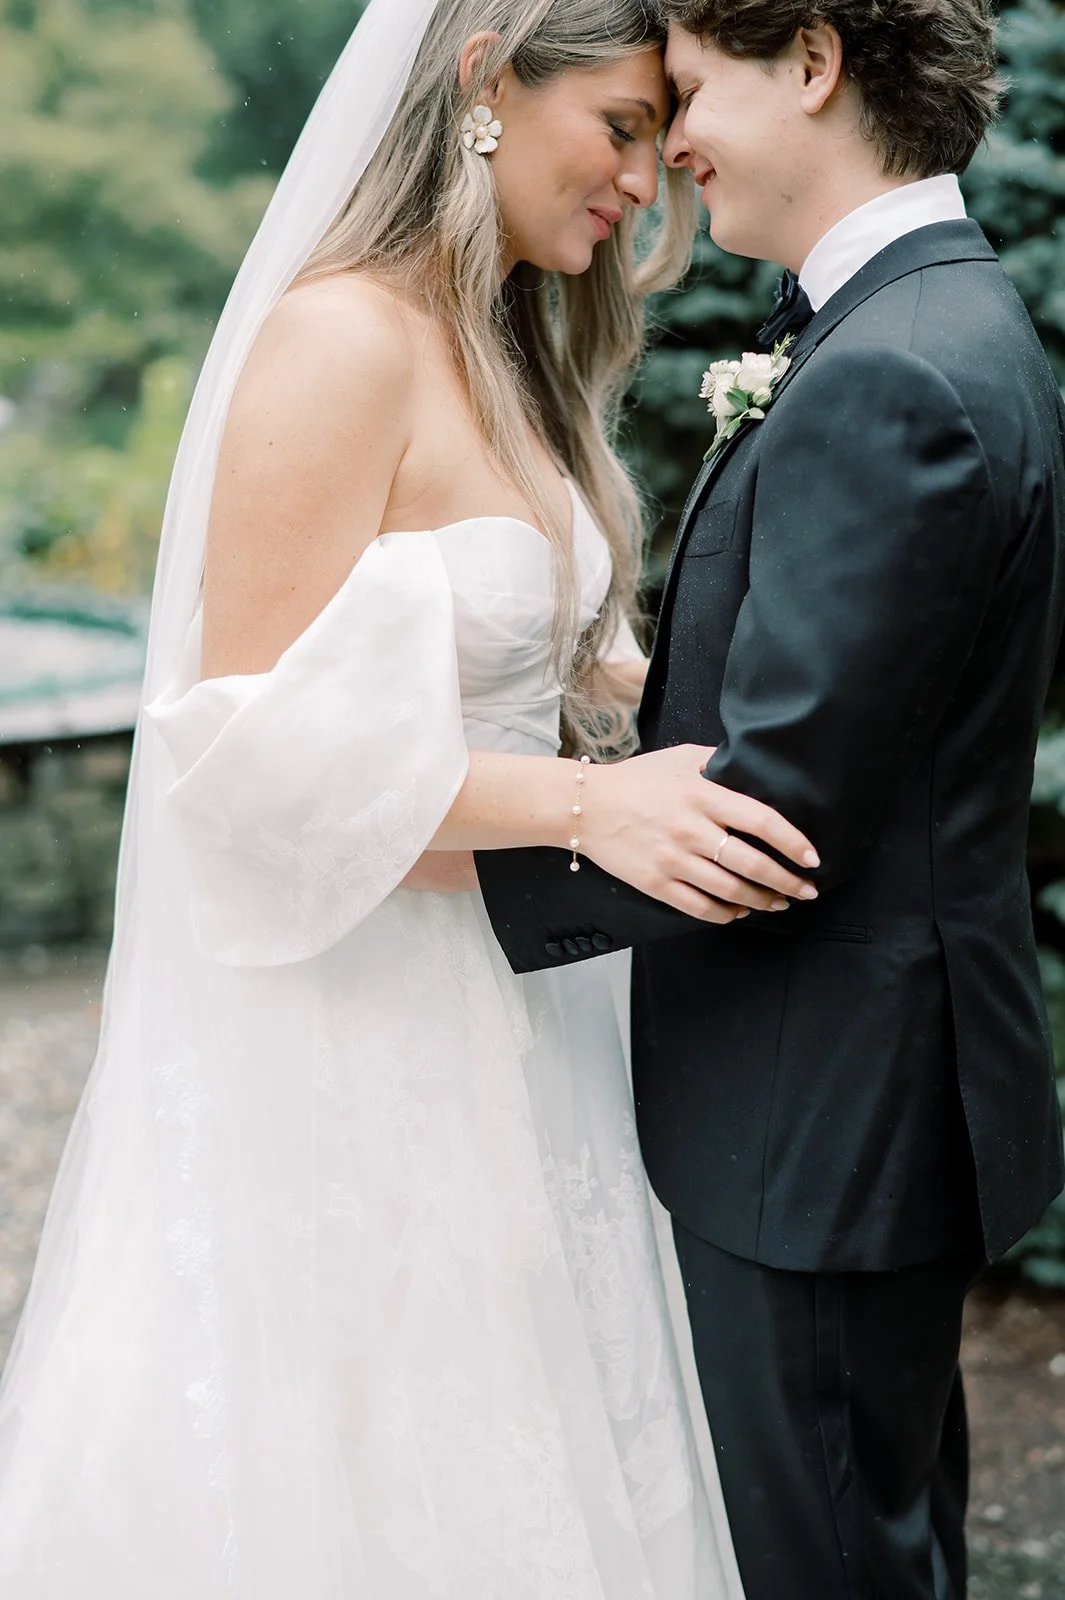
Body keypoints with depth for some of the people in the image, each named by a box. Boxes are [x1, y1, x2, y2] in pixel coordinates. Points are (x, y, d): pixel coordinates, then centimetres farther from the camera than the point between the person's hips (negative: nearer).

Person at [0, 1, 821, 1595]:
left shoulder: (510, 353, 10)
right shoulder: (342, 343, -18)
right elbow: (265, 743, -22)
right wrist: (589, 806, -27)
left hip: (495, 1008, 8)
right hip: (355, 1030, -8)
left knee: (495, 1437, 17)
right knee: (355, 1466, 6)